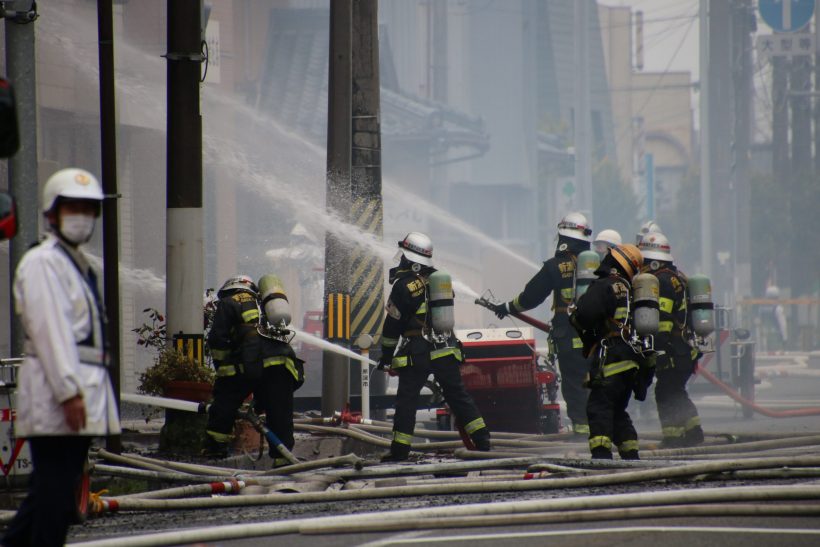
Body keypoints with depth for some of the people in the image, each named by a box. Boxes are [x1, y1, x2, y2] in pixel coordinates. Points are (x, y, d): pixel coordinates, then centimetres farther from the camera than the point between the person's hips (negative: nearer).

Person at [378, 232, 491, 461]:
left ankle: (400, 449, 0)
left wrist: (386, 355, 1)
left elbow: (392, 324, -7)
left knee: (406, 400, 1)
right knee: (458, 395, 10)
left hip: (416, 354, -5)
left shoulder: (403, 285, -11)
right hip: (446, 350, 5)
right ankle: (482, 439, 6)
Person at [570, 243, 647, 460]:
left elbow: (585, 314, -20)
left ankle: (601, 453, -25)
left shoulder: (604, 286, -7)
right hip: (632, 361, 9)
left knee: (598, 407, -12)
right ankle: (631, 456, 16)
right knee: (618, 410, 17)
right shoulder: (632, 290, 21)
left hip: (610, 358, -8)